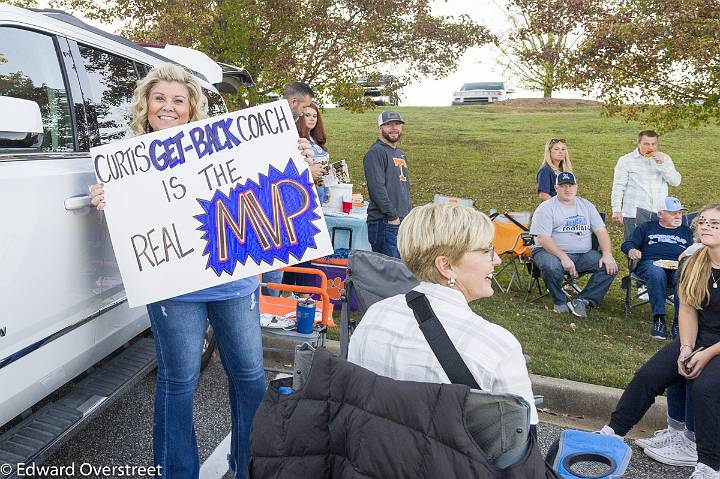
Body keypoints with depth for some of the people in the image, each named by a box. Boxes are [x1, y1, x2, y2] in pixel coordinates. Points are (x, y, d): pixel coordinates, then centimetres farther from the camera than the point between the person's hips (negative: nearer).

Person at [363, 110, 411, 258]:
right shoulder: (375, 153, -8)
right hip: (385, 223, -9)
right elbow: (377, 188, -17)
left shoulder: (401, 154, 22)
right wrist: (393, 216, -17)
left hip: (404, 222, 9)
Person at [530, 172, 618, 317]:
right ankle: (560, 302, -9)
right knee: (552, 267, -37)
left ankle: (582, 301, -13)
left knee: (610, 267, -17)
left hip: (584, 255, 5)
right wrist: (564, 257, -26)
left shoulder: (586, 205, 15)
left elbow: (601, 231, 9)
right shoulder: (546, 208, -2)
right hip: (552, 252, -5)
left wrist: (607, 254, -9)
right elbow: (543, 239, -13)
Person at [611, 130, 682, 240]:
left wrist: (661, 164, -10)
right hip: (634, 215, -2)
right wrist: (616, 210, -8)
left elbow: (676, 182, 2)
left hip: (660, 214, 3)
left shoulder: (665, 159, 10)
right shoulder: (626, 160, 2)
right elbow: (618, 186, 0)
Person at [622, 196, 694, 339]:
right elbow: (627, 244, 17)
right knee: (657, 274, -39)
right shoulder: (647, 227, 27)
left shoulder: (687, 231, 31)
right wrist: (632, 251, -8)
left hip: (678, 267, 1)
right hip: (651, 263, -1)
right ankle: (658, 319, -35)